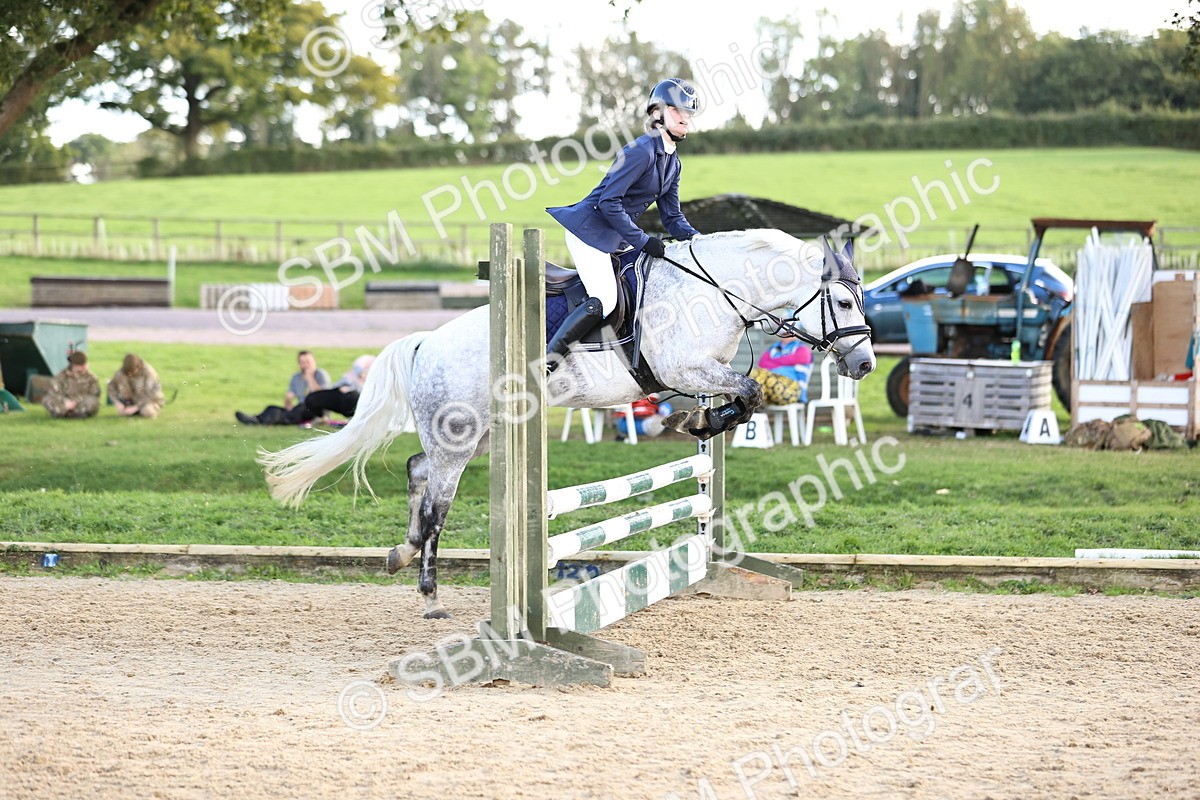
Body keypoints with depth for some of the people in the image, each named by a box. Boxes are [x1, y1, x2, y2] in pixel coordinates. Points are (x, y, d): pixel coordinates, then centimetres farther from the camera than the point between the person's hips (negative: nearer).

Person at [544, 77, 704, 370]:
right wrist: (642, 241, -22)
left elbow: (672, 218, 14)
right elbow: (609, 202, -22)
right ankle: (547, 359, -17)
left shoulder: (672, 162, 11)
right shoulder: (641, 150, -18)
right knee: (603, 301, -20)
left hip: (617, 237, 10)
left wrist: (698, 238, -5)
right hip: (590, 229, -10)